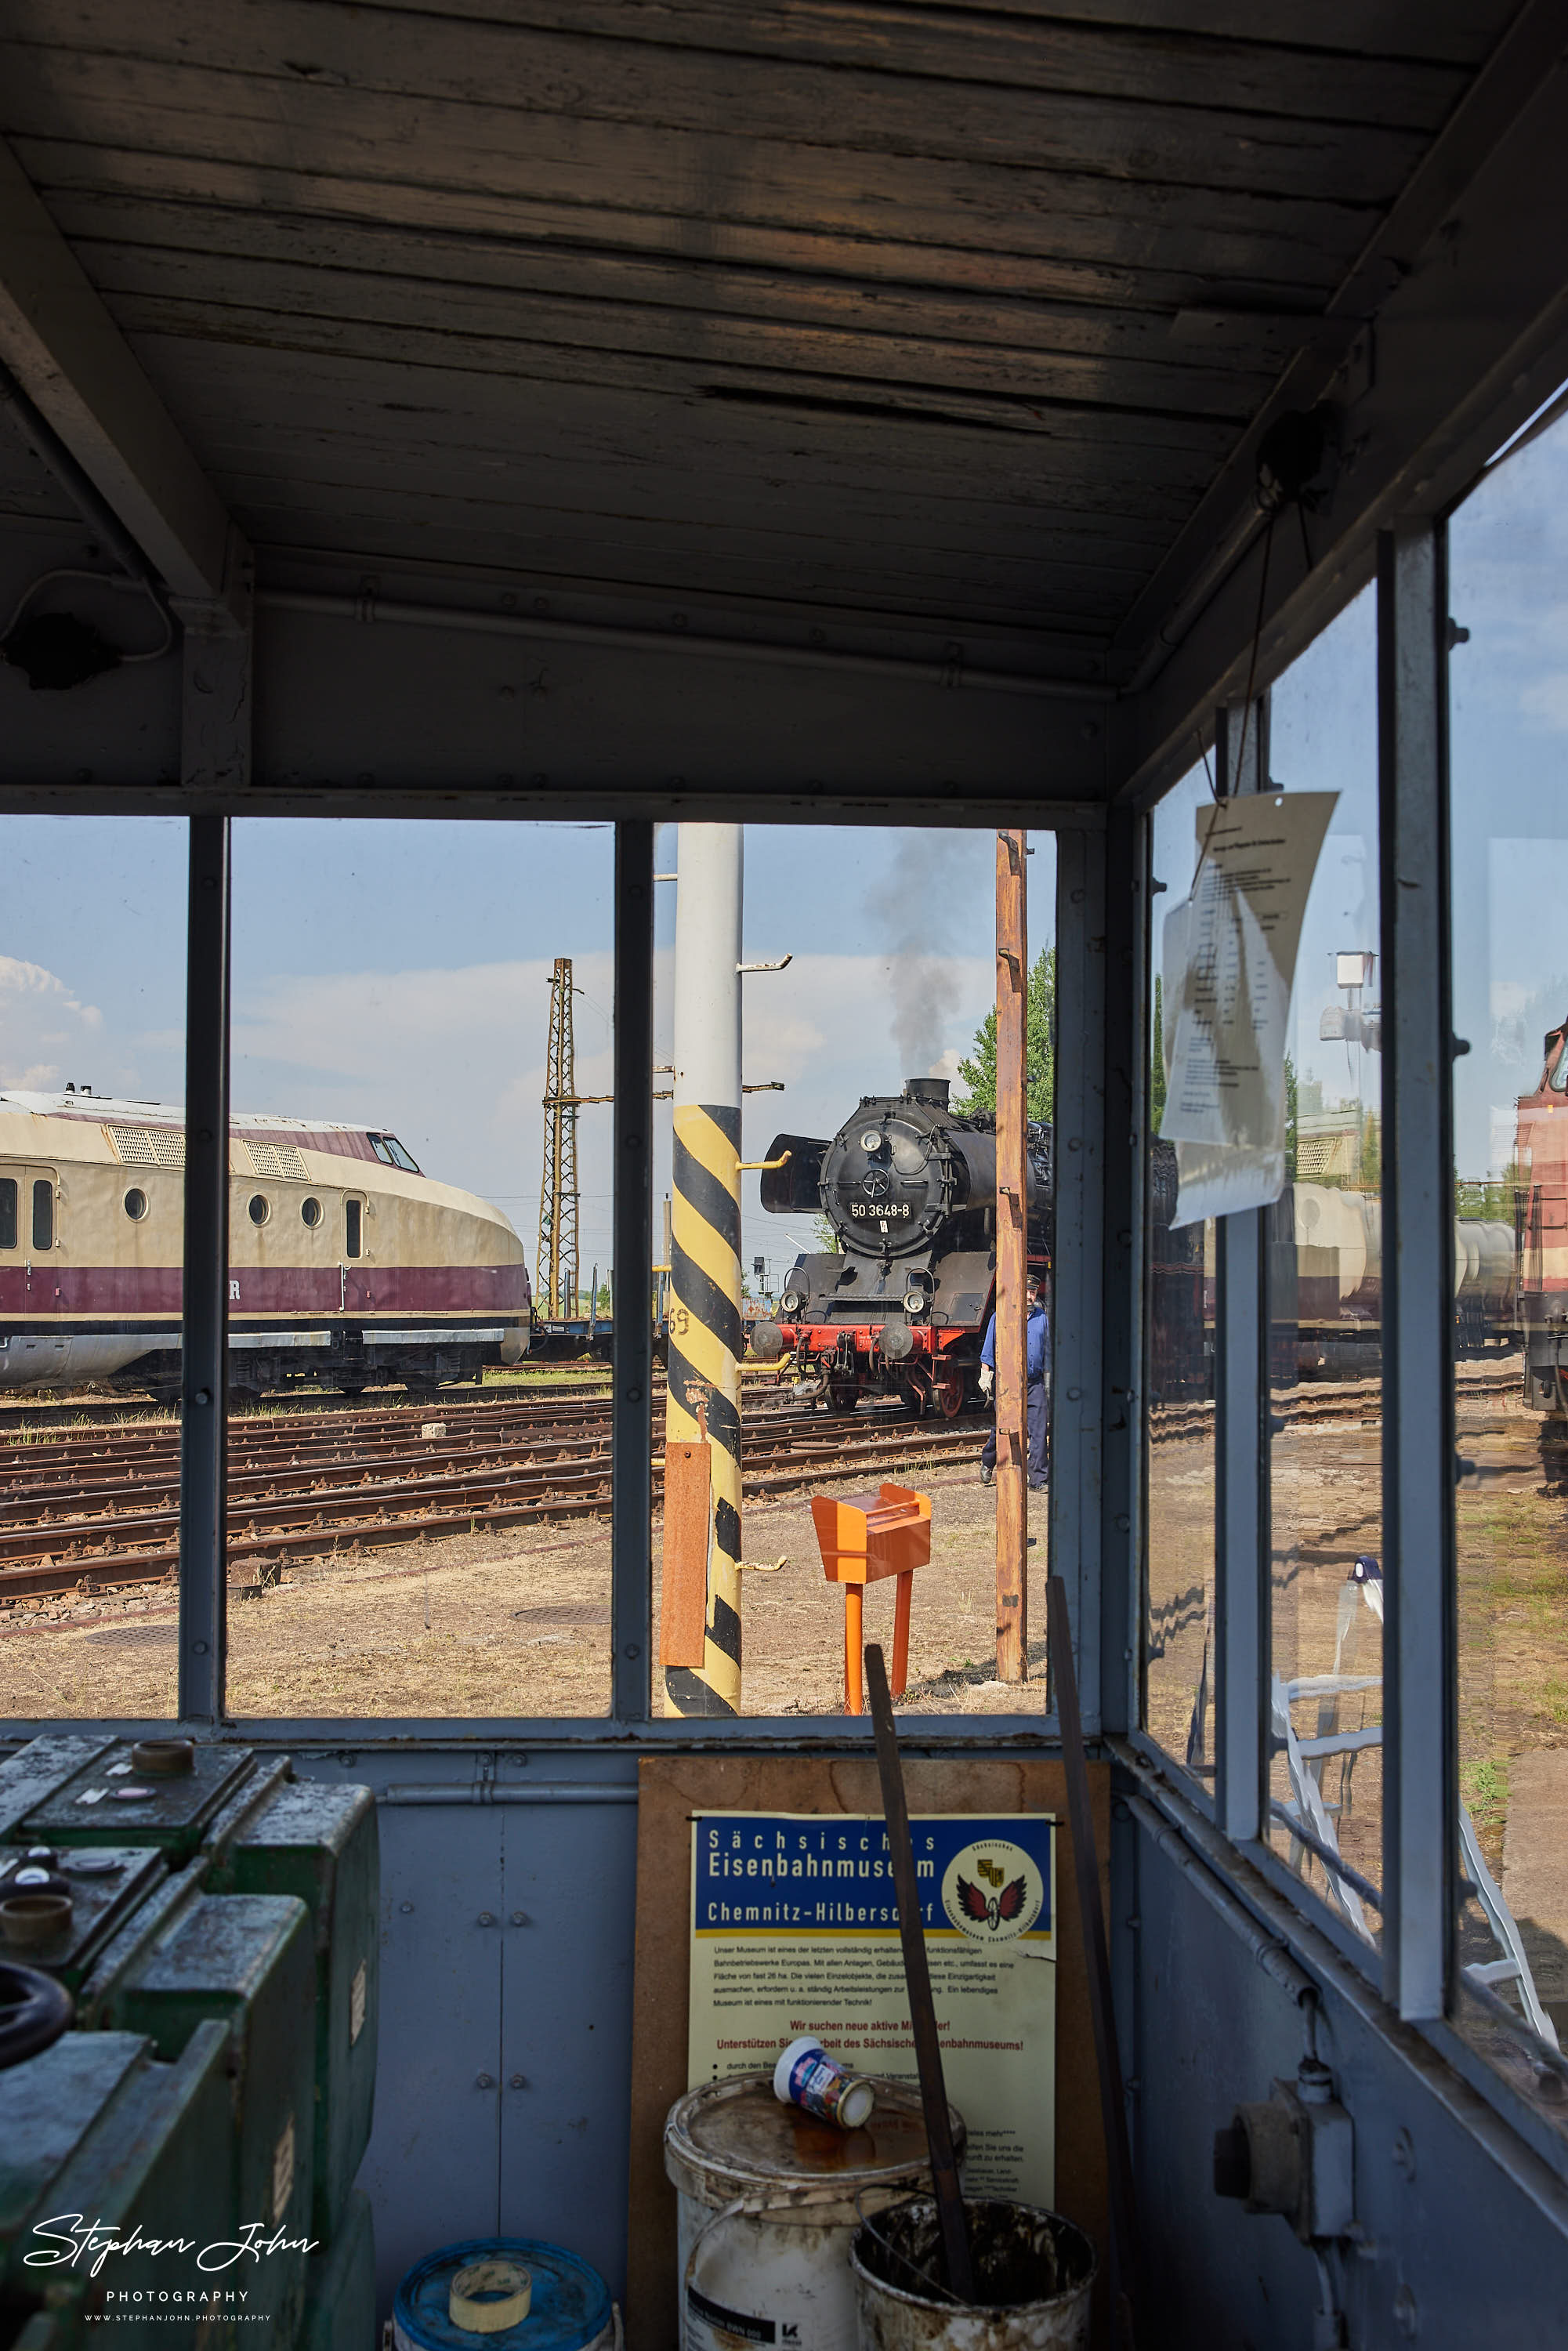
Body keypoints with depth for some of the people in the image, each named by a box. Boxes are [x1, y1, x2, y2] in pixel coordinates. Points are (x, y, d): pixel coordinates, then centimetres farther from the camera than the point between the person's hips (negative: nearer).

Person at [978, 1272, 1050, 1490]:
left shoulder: (1042, 1318, 11)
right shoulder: (1000, 1317, 1)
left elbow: (1047, 1353, 17)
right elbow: (989, 1351, 4)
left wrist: (1049, 1383, 14)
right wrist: (986, 1378, -2)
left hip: (1035, 1384, 2)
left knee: (1039, 1432, -3)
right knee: (999, 1430, 6)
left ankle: (1039, 1480, 2)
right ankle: (987, 1463, 32)